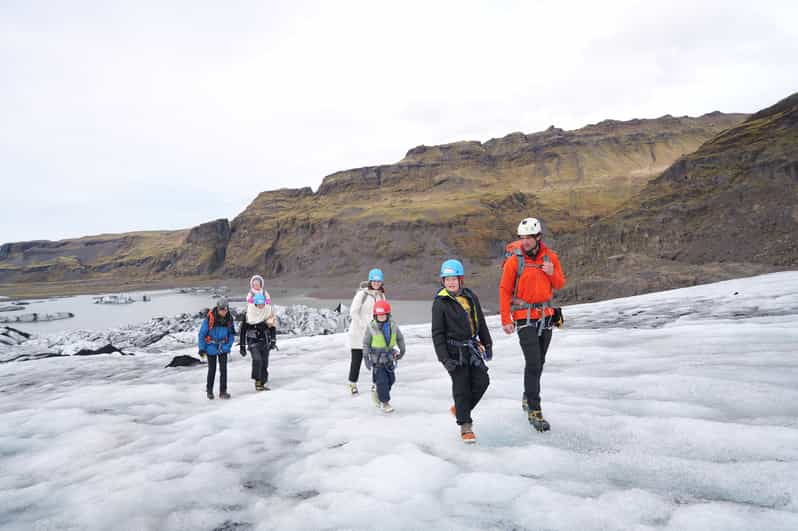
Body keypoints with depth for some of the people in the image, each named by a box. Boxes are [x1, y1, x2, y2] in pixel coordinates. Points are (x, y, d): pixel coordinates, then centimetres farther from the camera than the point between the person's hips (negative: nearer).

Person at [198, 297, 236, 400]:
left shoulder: (229, 318, -9)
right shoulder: (210, 318, -21)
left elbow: (231, 333, 7)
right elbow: (202, 333, -12)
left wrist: (229, 345, -3)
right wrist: (202, 349, -10)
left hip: (223, 348, 3)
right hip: (211, 347, -2)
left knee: (223, 369, -2)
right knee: (212, 370, 7)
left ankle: (223, 392, 6)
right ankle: (209, 391, 26)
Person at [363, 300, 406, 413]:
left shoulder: (393, 325, -4)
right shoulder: (371, 327, -13)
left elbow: (399, 338, 10)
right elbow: (366, 343, -6)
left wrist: (401, 351, 14)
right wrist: (366, 357, -8)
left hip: (389, 357, 5)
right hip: (376, 358, -4)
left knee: (391, 379, 11)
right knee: (381, 380, -7)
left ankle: (377, 390, 37)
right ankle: (384, 402, 6)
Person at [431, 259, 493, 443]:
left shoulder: (471, 297, 5)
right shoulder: (440, 302, -9)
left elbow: (481, 323, 16)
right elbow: (437, 333, -9)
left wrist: (487, 344, 17)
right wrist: (444, 358, -14)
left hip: (472, 347, 5)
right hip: (454, 350, -5)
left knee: (482, 381, 2)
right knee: (461, 386, -3)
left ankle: (460, 409, 25)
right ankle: (465, 425, 11)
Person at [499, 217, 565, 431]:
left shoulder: (550, 256, 1)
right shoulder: (514, 260, -10)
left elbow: (560, 284, 8)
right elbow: (504, 290, -7)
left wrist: (552, 273, -14)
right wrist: (506, 320, -10)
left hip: (545, 315, 5)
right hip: (524, 316, -5)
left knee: (539, 362, 15)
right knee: (533, 363, -11)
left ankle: (528, 398, 35)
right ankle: (534, 411, -5)